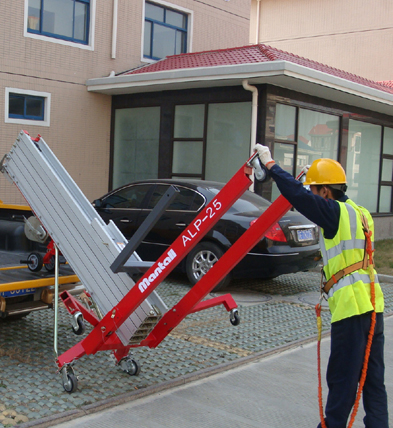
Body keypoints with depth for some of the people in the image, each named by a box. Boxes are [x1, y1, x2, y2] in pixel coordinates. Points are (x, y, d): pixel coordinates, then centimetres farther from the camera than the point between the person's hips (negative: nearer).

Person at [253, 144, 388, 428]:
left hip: (351, 306, -9)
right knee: (373, 377, 14)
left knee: (343, 378, 3)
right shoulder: (359, 213, 16)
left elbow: (298, 195, -16)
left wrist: (271, 165, -6)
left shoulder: (336, 213, -10)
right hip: (373, 304, 9)